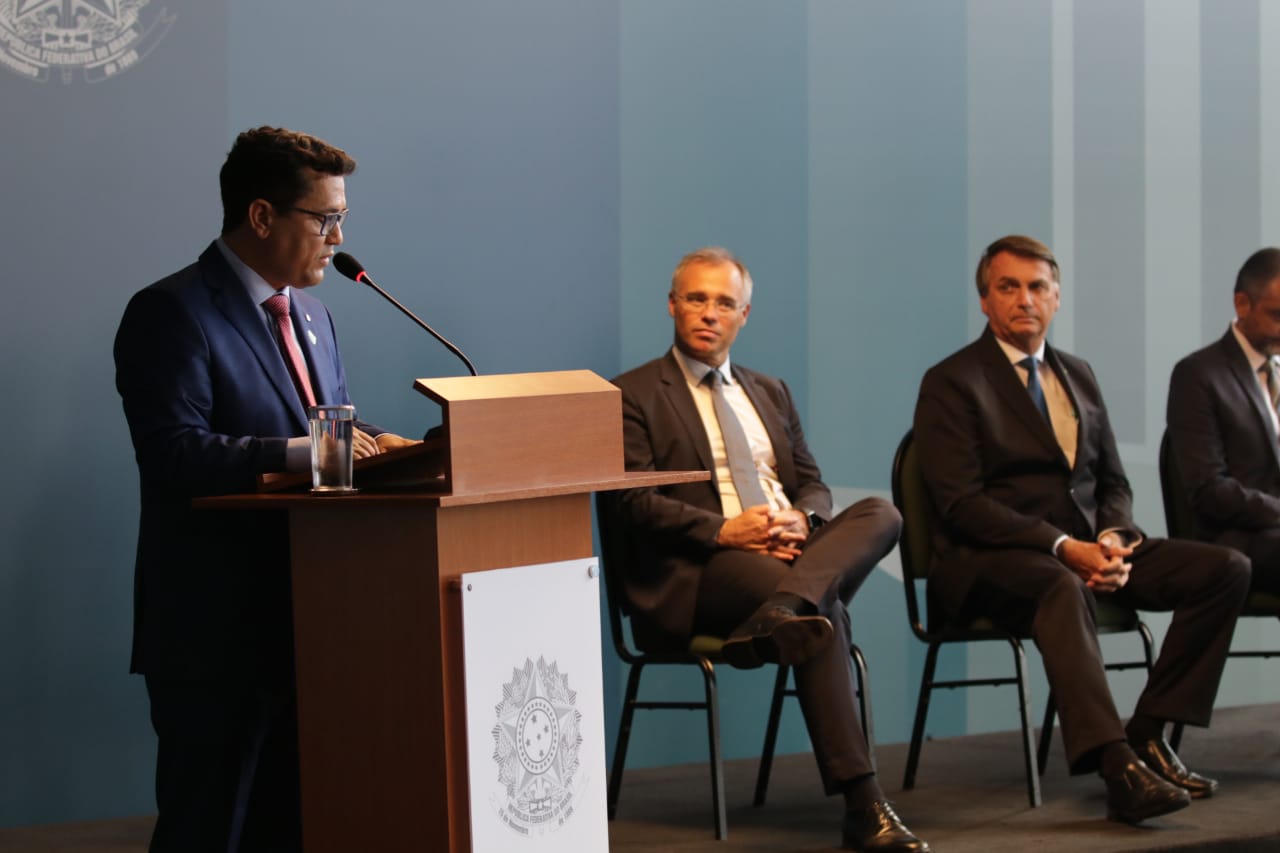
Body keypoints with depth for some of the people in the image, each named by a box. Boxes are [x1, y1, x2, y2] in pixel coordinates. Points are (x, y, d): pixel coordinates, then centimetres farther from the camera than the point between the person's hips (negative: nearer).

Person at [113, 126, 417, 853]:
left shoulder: (311, 314, 17)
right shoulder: (172, 314, -12)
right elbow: (175, 453, -22)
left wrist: (374, 443, -3)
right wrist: (296, 455, -30)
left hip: (304, 620, 8)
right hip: (218, 628, -8)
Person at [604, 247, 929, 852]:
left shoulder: (770, 393, 26)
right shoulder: (633, 395, 6)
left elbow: (812, 484, 21)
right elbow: (634, 504, -6)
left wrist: (801, 519, -6)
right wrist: (724, 531, -20)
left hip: (789, 550, 6)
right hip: (698, 573, -6)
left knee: (880, 513, -24)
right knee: (823, 611, -34)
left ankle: (779, 613, -48)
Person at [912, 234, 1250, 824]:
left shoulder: (1078, 375, 18)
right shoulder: (951, 383, -3)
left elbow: (1113, 482, 18)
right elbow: (962, 505, -13)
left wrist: (1112, 539, -7)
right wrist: (1062, 547, -23)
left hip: (1085, 547, 7)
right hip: (987, 560, -7)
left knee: (1226, 569, -11)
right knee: (1063, 588, -41)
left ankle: (1148, 734, -11)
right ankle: (1118, 769, -49)